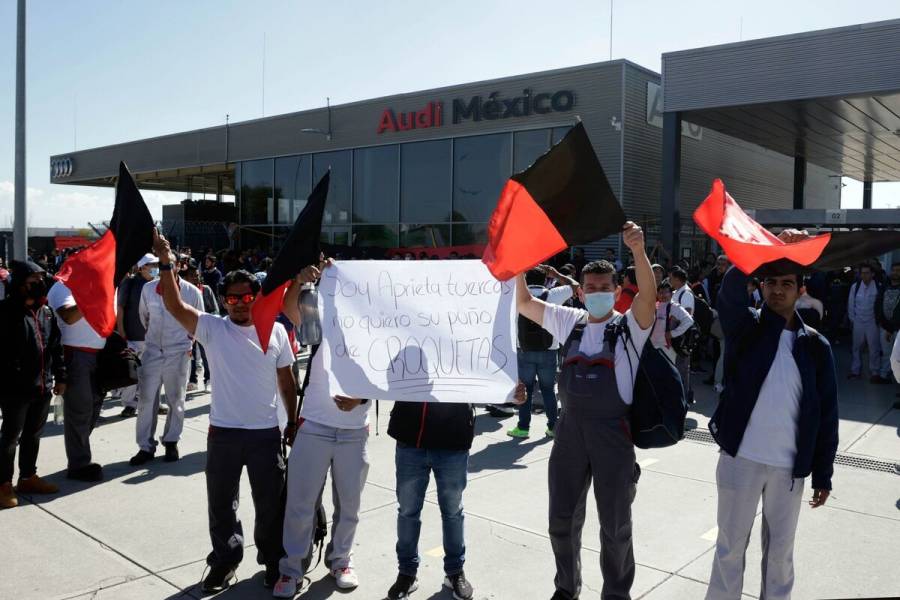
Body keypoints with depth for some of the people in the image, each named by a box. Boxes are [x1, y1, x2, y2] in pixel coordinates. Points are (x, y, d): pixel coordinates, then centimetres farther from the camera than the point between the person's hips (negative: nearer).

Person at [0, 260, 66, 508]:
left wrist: (60, 376, 13)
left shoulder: (46, 312, 11)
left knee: (33, 434, 17)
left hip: (42, 386, 7)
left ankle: (28, 477, 31)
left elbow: (56, 347, 14)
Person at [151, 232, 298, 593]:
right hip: (223, 433, 0)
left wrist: (293, 422, 8)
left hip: (266, 433, 0)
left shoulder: (276, 331, 1)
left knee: (271, 503, 12)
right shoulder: (212, 329, -4)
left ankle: (273, 560, 33)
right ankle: (225, 559, 35)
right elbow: (175, 306, -20)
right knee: (221, 503, 14)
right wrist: (165, 263, -31)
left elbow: (286, 381, 7)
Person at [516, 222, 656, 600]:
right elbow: (523, 303, 10)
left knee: (615, 523, 10)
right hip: (571, 429, 4)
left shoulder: (629, 326, -4)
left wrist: (638, 251, -37)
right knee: (562, 518, 14)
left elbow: (648, 296, -23)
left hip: (613, 432, -4)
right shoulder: (569, 323, 8)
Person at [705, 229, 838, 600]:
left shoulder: (815, 345, 2)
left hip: (790, 465, 1)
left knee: (780, 549, 15)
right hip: (740, 458, -1)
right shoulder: (744, 327, -2)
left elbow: (827, 412, 3)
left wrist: (823, 473, 3)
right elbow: (731, 290, -25)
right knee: (730, 545, 11)